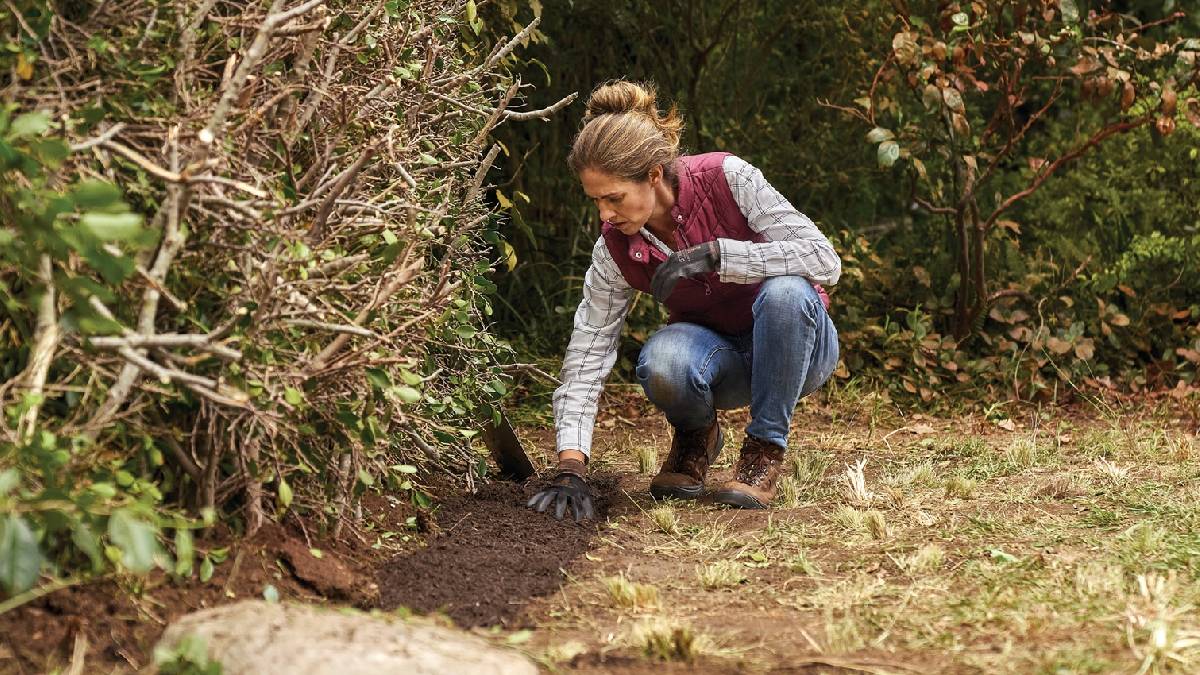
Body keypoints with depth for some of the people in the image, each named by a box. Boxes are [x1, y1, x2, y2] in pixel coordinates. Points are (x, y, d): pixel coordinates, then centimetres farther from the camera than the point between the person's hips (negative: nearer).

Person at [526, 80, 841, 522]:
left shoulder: (727, 179, -23)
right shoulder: (615, 248, -14)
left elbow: (825, 260, -29)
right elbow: (586, 357, -15)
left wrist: (714, 253, -37)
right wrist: (570, 470, -25)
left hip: (794, 343, -2)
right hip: (721, 359, 2)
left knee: (784, 290, -37)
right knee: (660, 361, -34)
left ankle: (765, 450, -17)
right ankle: (696, 436, 1)